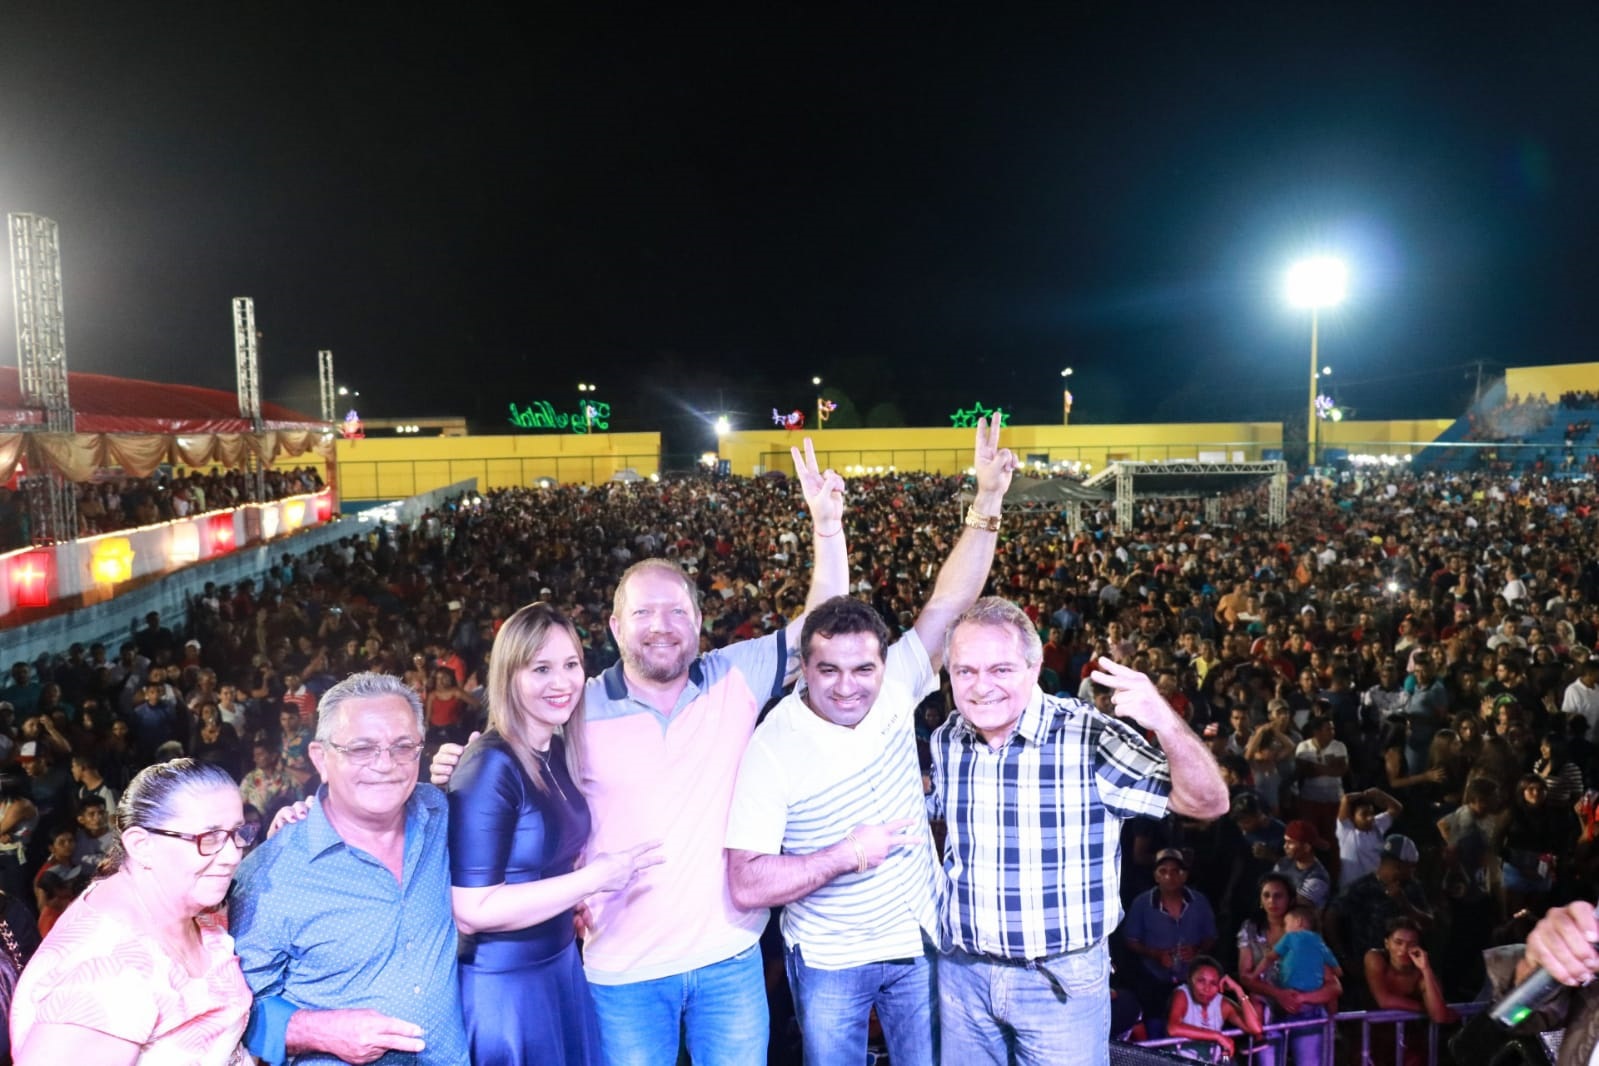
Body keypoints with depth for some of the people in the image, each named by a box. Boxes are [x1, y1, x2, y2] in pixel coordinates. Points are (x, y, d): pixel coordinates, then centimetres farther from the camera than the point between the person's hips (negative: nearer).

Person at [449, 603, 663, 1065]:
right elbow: (471, 910, -24)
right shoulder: (490, 766, -21)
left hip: (562, 960, 7)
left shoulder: (559, 753, 2)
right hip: (505, 980, -7)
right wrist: (592, 878, -23)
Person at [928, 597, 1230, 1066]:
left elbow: (1208, 803, -21)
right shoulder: (945, 741, -3)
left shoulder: (1090, 736, -17)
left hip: (1063, 980, -4)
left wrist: (1165, 721, -38)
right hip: (961, 973, 4)